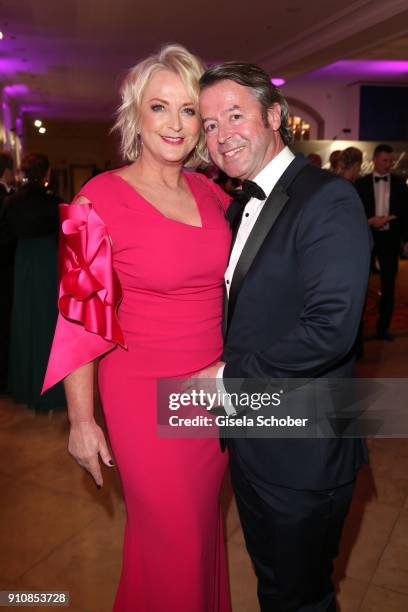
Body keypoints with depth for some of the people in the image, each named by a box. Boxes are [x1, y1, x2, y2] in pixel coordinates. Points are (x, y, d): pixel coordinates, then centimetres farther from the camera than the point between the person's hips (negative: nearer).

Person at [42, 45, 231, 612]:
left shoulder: (211, 193, 1)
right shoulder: (100, 199, -14)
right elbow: (79, 316, -12)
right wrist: (81, 419, -8)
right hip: (145, 396, -5)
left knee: (204, 523, 24)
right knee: (171, 541, 14)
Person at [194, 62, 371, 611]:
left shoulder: (329, 200, -19)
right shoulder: (240, 207, 9)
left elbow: (330, 328, -28)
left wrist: (226, 376, -20)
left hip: (301, 454, -8)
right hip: (249, 442, 8)